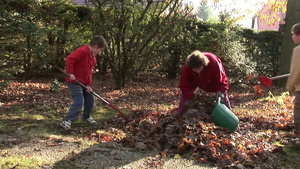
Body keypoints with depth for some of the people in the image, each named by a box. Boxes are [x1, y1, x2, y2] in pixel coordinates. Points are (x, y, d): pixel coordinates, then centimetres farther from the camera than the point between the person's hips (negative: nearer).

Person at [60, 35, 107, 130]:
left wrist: (88, 85, 3)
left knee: (90, 99, 16)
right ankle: (66, 121, -8)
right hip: (74, 81, -10)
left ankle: (86, 117, 36)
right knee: (79, 102, -16)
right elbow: (69, 59, -27)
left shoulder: (93, 58, 12)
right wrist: (70, 73, -28)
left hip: (83, 82, 10)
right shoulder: (83, 51, -18)